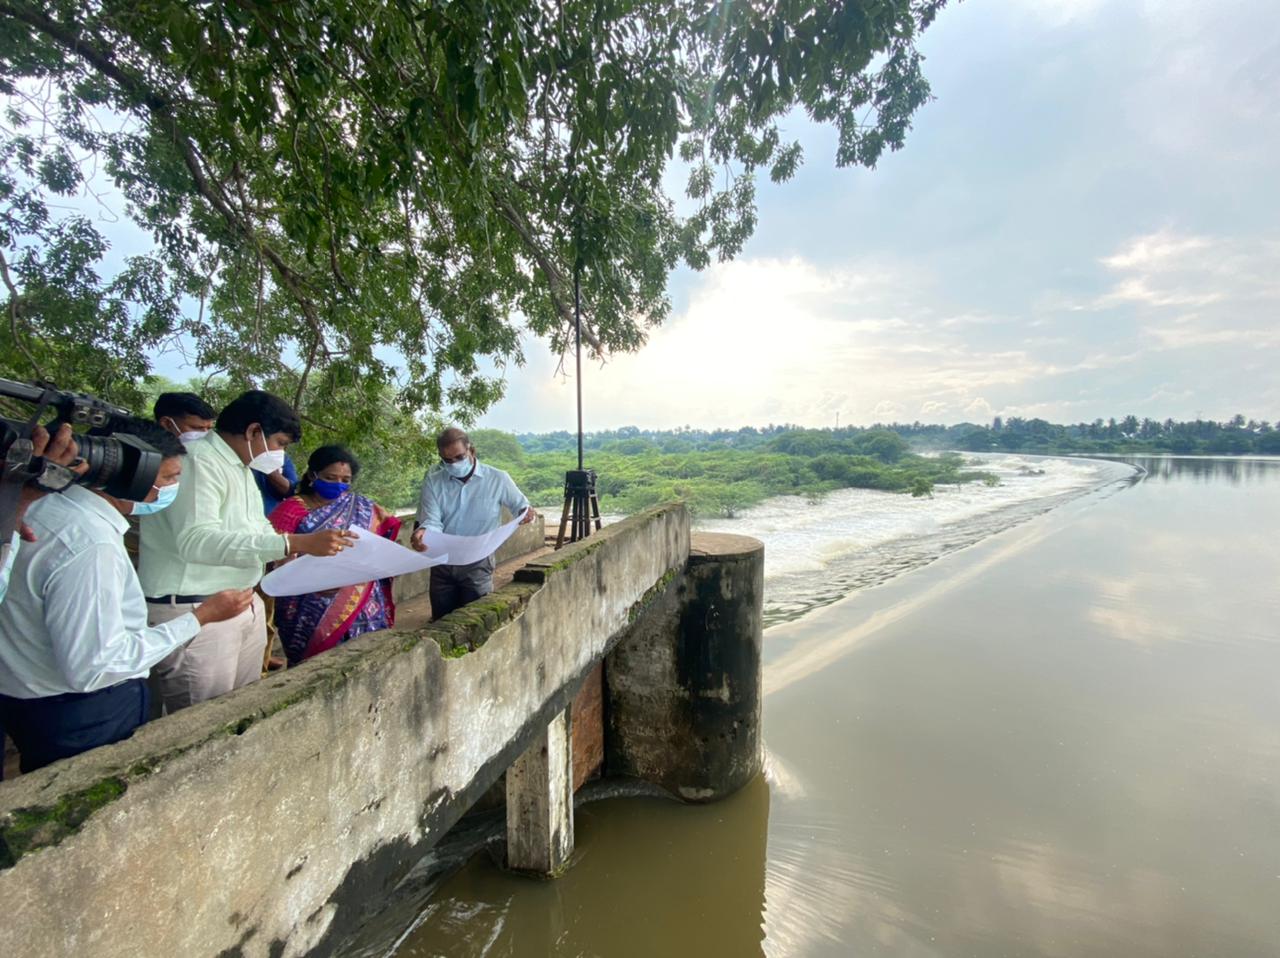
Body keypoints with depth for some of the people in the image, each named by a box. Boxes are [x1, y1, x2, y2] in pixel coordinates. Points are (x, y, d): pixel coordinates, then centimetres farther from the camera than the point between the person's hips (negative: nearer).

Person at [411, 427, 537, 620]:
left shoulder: (497, 479, -4)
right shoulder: (433, 480, 0)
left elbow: (522, 507, 6)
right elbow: (432, 520, -9)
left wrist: (527, 513, -18)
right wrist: (423, 532, -32)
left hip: (478, 564, -2)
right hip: (442, 564, 2)